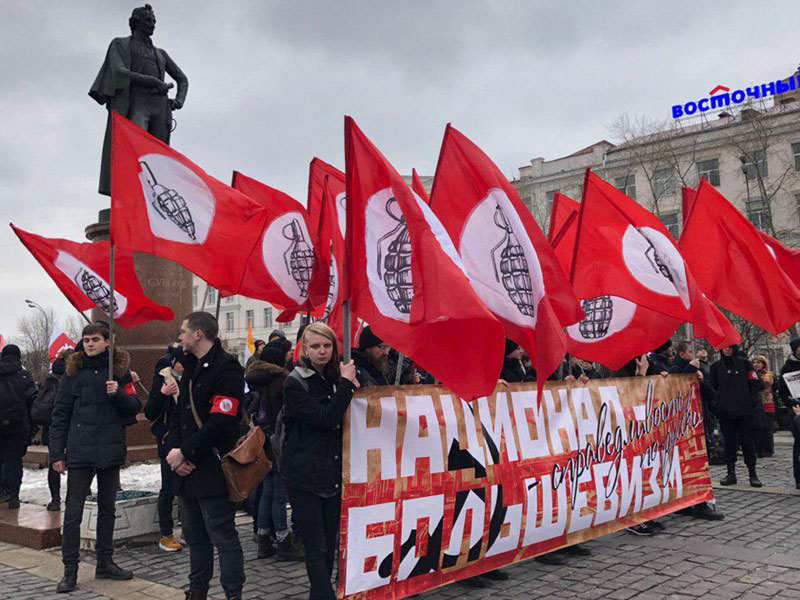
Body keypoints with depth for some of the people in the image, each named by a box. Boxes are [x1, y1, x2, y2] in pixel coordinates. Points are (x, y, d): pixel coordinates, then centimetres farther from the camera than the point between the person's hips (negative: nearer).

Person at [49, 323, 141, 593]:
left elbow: (134, 408, 3)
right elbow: (60, 414, 2)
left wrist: (118, 393, -17)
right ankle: (70, 570, 9)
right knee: (73, 512, -1)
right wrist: (56, 453, -3)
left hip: (111, 450, 2)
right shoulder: (73, 371, 2)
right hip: (80, 451, -2)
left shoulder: (120, 370, 5)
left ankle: (105, 563, 24)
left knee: (107, 509, 12)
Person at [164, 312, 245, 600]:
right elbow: (178, 415, 16)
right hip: (187, 469, 9)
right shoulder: (190, 368, 17)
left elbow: (221, 423, -20)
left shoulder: (226, 368, -13)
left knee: (224, 538, -2)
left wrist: (184, 452, -15)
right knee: (195, 537, 18)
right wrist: (175, 450, -1)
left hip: (213, 471, -9)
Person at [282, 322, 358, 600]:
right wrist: (346, 384, -14)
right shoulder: (295, 384, -9)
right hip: (305, 477, -6)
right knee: (316, 549, -4)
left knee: (329, 545, 13)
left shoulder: (334, 379, 10)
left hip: (333, 475, 6)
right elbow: (325, 419, -20)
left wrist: (352, 387, -1)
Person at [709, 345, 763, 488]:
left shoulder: (744, 363, 3)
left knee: (747, 441, 1)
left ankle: (752, 474, 8)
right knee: (729, 442, 6)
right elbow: (712, 388, 13)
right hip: (725, 411, 2)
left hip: (744, 411, -2)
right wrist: (715, 404, 4)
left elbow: (755, 383, 1)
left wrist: (753, 401, -6)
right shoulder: (716, 366, 8)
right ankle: (731, 473, 13)